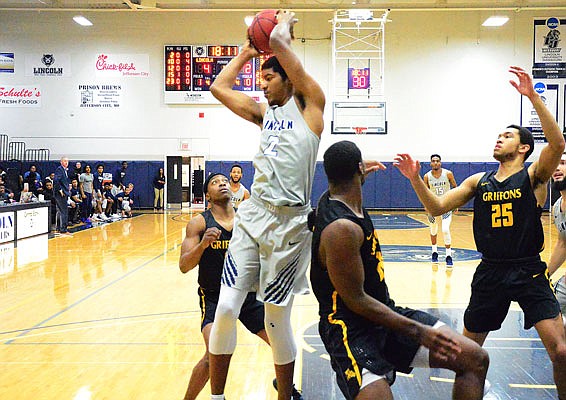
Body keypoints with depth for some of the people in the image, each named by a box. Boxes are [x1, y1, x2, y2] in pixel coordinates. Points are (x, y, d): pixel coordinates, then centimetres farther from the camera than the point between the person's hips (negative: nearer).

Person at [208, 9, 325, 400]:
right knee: (226, 307, -1)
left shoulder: (309, 103, -1)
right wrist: (246, 52, 22)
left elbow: (278, 41, -10)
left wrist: (285, 23, 9)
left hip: (288, 223, -5)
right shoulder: (265, 111, 18)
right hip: (253, 215, 6)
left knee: (277, 319, 3)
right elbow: (219, 88, 18)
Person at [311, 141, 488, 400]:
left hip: (384, 312, 10)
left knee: (476, 360, 1)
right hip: (350, 327, -9)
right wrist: (418, 332, -20)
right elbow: (356, 300, -22)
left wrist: (360, 174, 48)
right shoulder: (342, 228, -25)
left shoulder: (331, 200, 4)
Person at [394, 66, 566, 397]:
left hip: (529, 271, -3)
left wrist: (533, 97, -30)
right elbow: (437, 208, 3)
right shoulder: (479, 181, 7)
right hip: (490, 272, 4)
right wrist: (416, 179, -13)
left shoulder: (533, 176, -4)